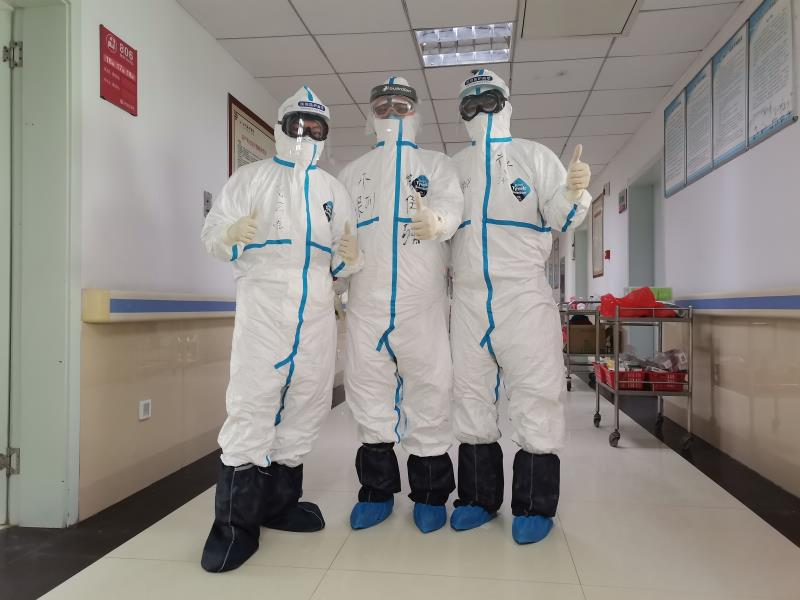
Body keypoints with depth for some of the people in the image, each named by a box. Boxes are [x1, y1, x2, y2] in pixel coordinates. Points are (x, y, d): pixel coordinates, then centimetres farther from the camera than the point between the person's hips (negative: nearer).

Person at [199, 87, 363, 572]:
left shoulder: (334, 189, 19)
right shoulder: (251, 177, 9)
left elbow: (343, 265, 16)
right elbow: (212, 234, 2)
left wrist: (350, 258, -7)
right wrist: (232, 235, -20)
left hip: (318, 309, 5)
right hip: (263, 301, -4)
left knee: (307, 404, 7)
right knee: (252, 404, -12)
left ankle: (280, 500, 22)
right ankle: (236, 521, -2)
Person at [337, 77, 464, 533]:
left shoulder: (437, 165, 10)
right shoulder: (353, 172, 18)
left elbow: (452, 205, -11)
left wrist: (436, 221, -33)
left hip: (423, 302, -2)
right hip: (367, 302, 3)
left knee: (430, 388, -2)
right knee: (369, 391, 7)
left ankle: (431, 494, 15)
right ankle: (378, 491, 22)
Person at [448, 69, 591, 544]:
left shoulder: (536, 157, 7)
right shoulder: (455, 167, 17)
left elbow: (561, 219, -1)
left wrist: (575, 192, -20)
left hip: (525, 294, -4)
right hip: (469, 296, 4)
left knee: (535, 393, -4)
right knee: (471, 395, 8)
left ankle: (535, 506, 10)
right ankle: (479, 496, 22)